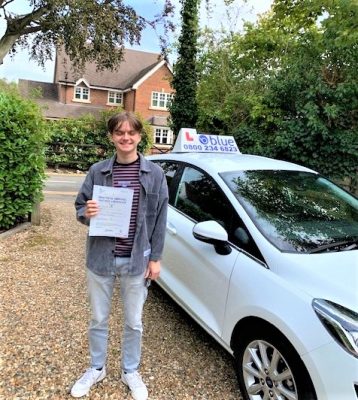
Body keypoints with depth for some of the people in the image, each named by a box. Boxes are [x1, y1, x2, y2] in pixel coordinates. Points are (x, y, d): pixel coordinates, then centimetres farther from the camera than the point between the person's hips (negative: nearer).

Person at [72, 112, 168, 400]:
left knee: (133, 322, 15)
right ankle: (96, 369, 43)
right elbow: (80, 207, 5)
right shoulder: (98, 171, -2)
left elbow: (160, 219, -1)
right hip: (101, 258, 1)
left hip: (136, 260, -1)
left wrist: (155, 258, -3)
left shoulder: (154, 174, -4)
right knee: (98, 319, 18)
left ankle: (131, 372, 40)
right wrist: (87, 213, -19)